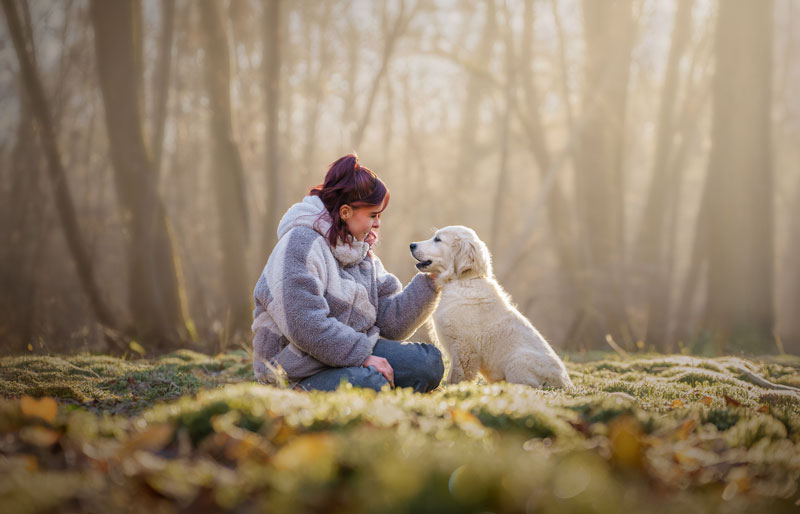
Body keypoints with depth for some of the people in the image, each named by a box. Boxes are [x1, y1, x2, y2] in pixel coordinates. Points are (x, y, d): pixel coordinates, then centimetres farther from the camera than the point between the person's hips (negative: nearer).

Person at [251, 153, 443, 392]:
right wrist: (363, 356, -23)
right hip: (302, 370, -8)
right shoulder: (299, 246, -13)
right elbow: (305, 326, -24)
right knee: (370, 383, -34)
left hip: (355, 352, 8)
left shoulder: (363, 253, 14)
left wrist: (429, 284, -2)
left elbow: (391, 322, 8)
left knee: (429, 362, -9)